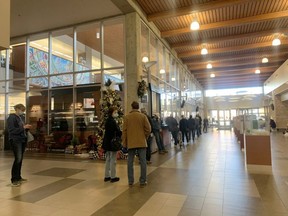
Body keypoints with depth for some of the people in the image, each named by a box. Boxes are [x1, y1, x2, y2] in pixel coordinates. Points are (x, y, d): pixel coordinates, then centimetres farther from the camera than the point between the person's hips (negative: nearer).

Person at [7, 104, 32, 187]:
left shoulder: (22, 117, 14)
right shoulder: (11, 117, -8)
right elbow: (11, 130, -15)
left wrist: (27, 128, 2)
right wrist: (23, 127, -21)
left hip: (23, 140, 7)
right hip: (15, 140, -7)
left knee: (20, 159, 10)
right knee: (18, 159, -12)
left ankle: (18, 177, 20)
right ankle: (14, 180, -4)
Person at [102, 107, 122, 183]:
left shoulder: (107, 121, 11)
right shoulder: (113, 121, -18)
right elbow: (117, 132, -19)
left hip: (107, 142, 9)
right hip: (112, 143, -9)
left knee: (108, 160, 15)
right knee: (113, 160, 1)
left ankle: (107, 176, 23)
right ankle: (113, 177, 10)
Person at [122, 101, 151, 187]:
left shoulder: (127, 117, -1)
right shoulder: (143, 116, -2)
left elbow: (124, 131, -1)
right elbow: (148, 129, -4)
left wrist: (124, 143, 7)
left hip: (130, 143, 1)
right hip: (142, 142, 0)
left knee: (130, 162, 10)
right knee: (143, 162, 6)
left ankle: (130, 181, 16)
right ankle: (143, 181, 11)